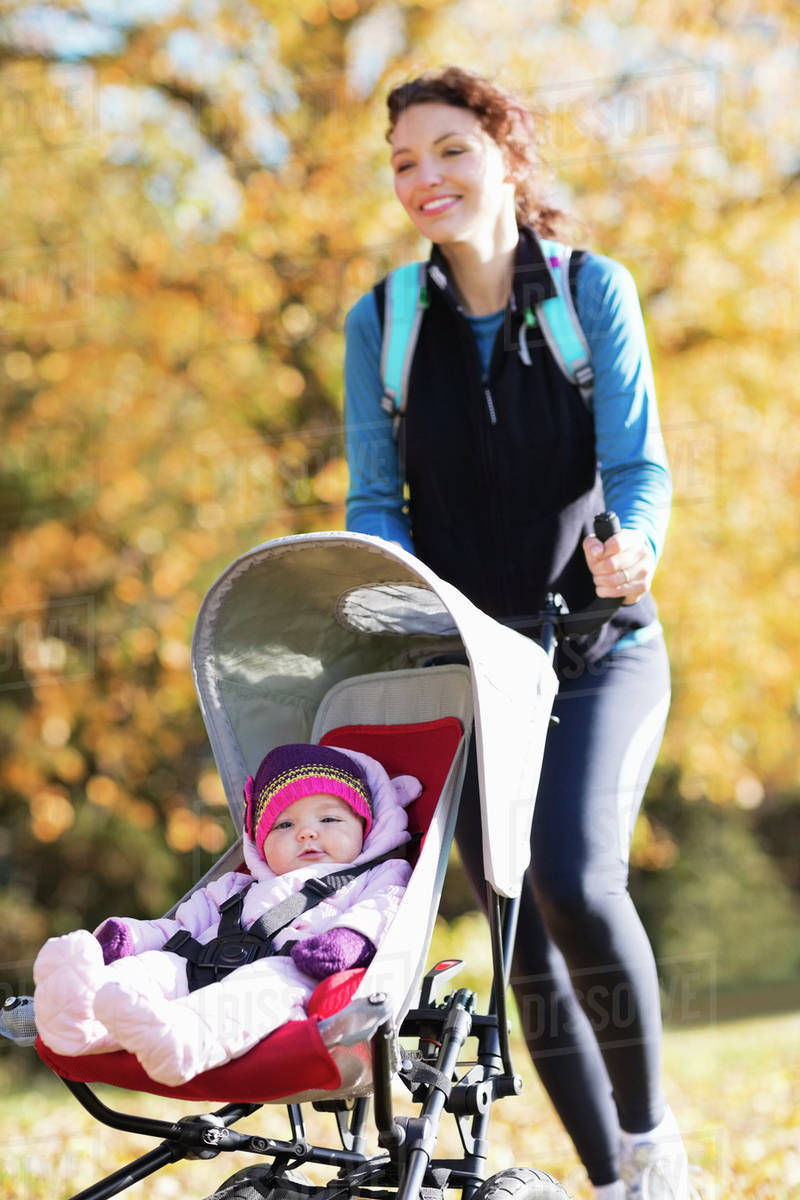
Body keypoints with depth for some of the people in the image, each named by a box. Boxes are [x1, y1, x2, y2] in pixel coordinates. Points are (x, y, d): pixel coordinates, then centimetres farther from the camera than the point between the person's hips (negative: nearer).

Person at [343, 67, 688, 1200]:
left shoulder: (594, 289, 0)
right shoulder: (381, 322, 5)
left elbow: (637, 463, -6)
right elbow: (374, 499, 5)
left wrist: (633, 542, -29)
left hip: (597, 647, -3)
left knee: (576, 879, -23)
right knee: (519, 930, 0)